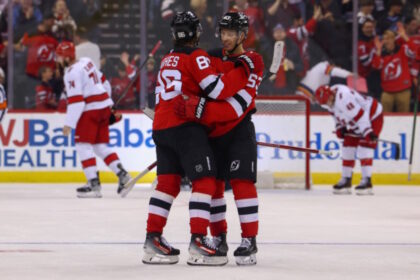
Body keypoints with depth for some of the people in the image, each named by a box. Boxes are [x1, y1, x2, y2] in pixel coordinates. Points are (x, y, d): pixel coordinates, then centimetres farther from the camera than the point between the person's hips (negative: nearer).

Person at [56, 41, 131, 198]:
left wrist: (69, 124, -20)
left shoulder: (72, 73, -15)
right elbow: (102, 82, 21)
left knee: (83, 145, -5)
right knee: (100, 146, 13)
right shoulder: (87, 62, 12)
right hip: (104, 106, 9)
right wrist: (109, 107, 30)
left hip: (90, 110, -9)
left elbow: (76, 101, -21)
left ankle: (94, 184, -11)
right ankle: (122, 175, 5)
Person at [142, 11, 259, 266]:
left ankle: (153, 240, 10)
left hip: (161, 127, 8)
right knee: (205, 181, -7)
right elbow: (218, 90, -15)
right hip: (185, 127, -8)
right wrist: (244, 70, -8)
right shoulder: (196, 57, -6)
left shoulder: (168, 60, 20)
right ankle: (198, 242, -16)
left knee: (168, 182, 12)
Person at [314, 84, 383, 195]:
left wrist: (368, 133, -38)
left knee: (364, 148, -18)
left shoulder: (343, 98, -35)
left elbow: (360, 115, -36)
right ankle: (346, 180, 15)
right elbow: (338, 115, 13)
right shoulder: (331, 99, -5)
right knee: (348, 146, 7)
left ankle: (366, 181, -17)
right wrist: (339, 128, 0)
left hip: (372, 117, -10)